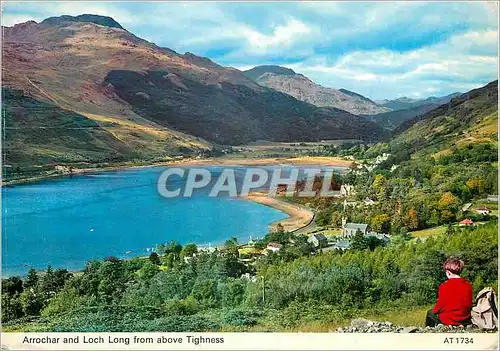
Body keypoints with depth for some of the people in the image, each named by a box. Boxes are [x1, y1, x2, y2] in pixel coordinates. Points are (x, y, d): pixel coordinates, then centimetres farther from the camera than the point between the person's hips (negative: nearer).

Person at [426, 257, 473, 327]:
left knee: (430, 313, 24)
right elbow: (469, 305, 4)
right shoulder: (468, 285, -5)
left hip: (448, 321, -5)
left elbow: (440, 305, -12)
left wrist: (434, 310, 9)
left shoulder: (444, 286, -20)